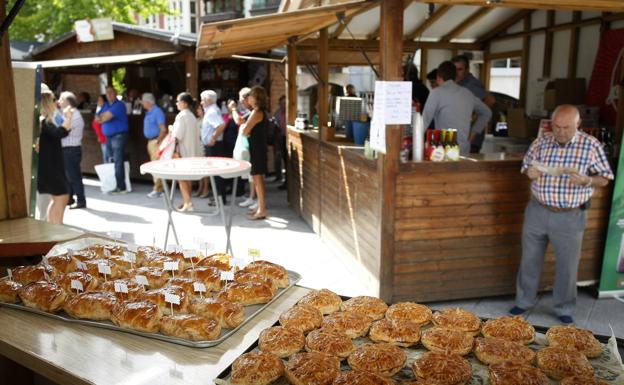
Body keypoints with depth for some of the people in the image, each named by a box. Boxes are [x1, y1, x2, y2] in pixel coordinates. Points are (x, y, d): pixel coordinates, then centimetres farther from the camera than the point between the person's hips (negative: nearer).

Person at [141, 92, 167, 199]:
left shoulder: (157, 111, -13)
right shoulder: (148, 112, 15)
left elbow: (163, 130, -18)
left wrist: (158, 141, -19)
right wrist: (150, 142, 16)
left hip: (156, 141, -10)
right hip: (150, 141, 10)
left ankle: (158, 190, -6)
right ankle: (158, 188, 17)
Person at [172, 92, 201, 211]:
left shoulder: (181, 116, -14)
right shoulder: (192, 116, 12)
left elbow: (177, 136, -18)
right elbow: (197, 134, 14)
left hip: (183, 151, -8)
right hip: (191, 151, 8)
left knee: (181, 177, -3)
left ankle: (187, 203, -8)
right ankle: (187, 201, 17)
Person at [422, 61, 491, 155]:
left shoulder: (436, 93, -6)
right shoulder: (467, 93, 14)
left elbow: (425, 120, -10)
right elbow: (486, 113, 26)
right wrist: (473, 132, 24)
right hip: (465, 150, 7)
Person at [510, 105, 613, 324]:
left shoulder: (591, 145, -7)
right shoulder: (541, 142, -1)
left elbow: (604, 178, -1)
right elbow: (526, 167, 10)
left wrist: (586, 180, -22)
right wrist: (529, 173, -13)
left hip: (570, 216, -2)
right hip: (537, 211, 2)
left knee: (567, 266, 10)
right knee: (530, 259, 13)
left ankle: (564, 309, 31)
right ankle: (525, 301, 32)